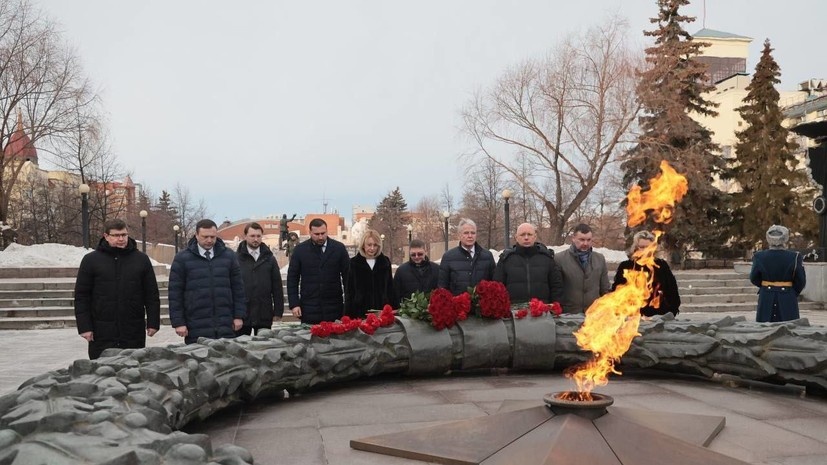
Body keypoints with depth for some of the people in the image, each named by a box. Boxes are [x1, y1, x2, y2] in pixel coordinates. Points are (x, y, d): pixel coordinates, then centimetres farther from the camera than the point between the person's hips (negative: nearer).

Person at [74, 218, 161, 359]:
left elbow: (152, 295, 7)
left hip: (134, 333, 1)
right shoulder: (91, 260, 3)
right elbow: (81, 296, 2)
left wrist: (153, 323, 1)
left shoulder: (141, 259, 7)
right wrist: (84, 326, -4)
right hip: (102, 334, -1)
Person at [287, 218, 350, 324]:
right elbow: (292, 278, 5)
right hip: (309, 309, 0)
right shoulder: (300, 250, 2)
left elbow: (347, 276, 5)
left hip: (334, 308, 0)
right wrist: (294, 304, -2)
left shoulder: (339, 248, 2)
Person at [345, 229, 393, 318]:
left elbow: (390, 288, 11)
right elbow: (349, 291, 4)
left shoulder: (385, 262, 8)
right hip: (360, 311, -1)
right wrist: (348, 314, -2)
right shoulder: (354, 263, 3)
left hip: (381, 310, 1)